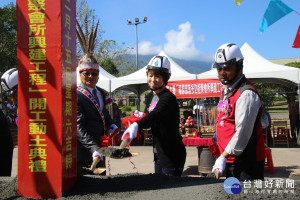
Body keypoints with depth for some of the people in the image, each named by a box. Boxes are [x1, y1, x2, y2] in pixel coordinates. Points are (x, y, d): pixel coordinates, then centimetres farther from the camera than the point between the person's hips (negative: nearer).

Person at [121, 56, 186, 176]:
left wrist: (136, 125, -53)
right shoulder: (150, 97, 8)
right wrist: (140, 117, -6)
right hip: (158, 154, 9)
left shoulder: (168, 98, -19)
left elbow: (155, 115, -37)